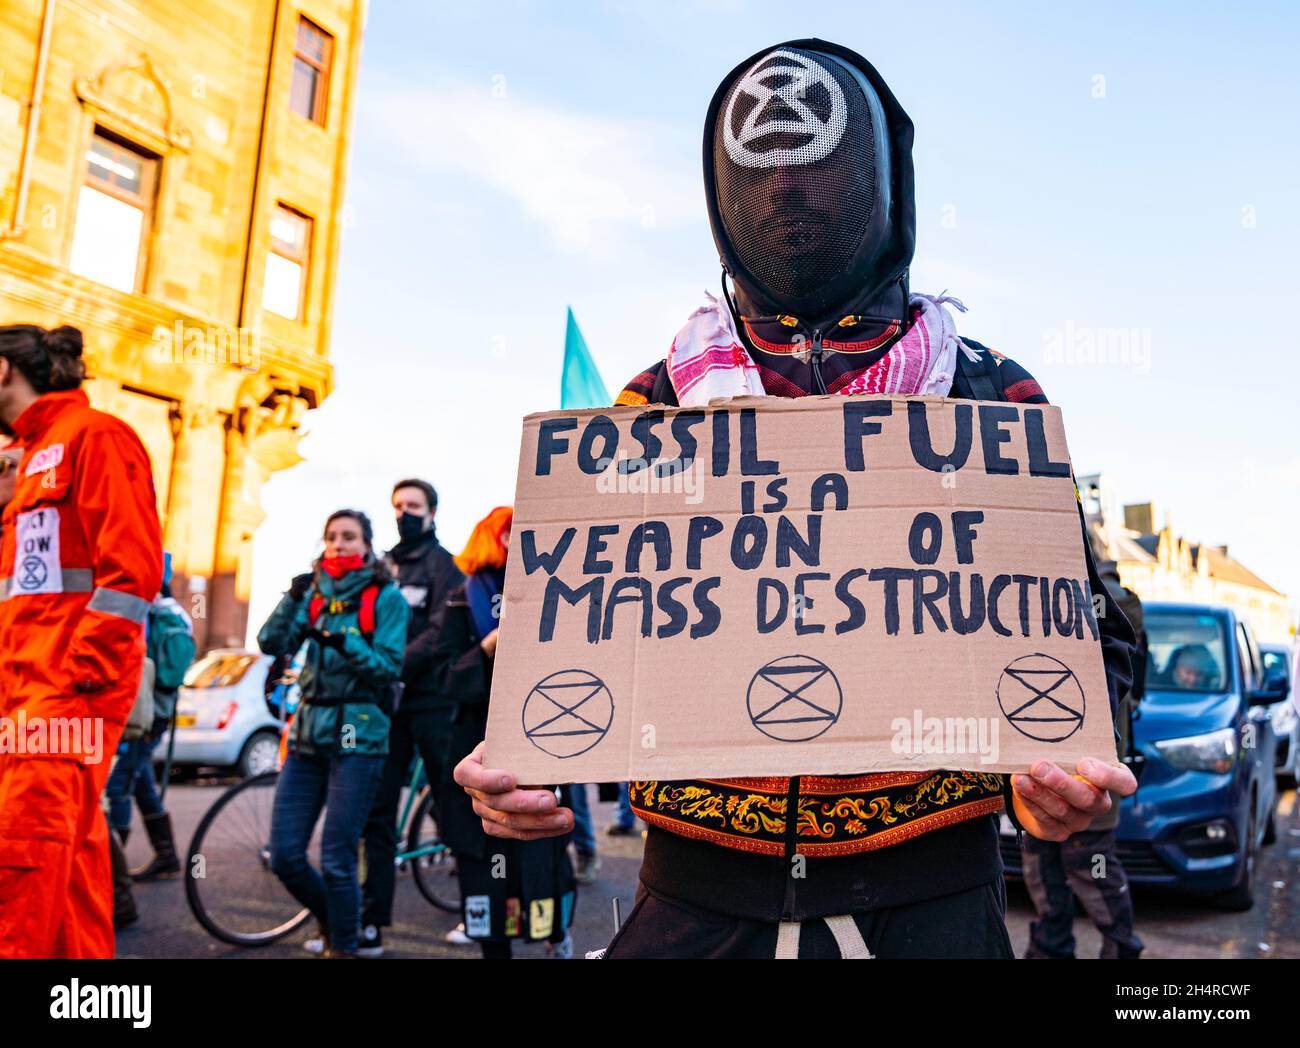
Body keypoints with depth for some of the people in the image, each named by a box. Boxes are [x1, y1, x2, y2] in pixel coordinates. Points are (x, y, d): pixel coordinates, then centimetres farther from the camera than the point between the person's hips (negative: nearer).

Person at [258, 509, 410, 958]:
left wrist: (345, 644, -25)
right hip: (308, 731, 5)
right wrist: (293, 598, -16)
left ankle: (343, 946, 17)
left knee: (336, 861, -5)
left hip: (357, 735, -5)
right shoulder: (316, 592, 12)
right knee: (284, 855, 4)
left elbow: (389, 666, -10)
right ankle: (331, 921, 31)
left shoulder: (386, 597, -1)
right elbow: (272, 643, 0)